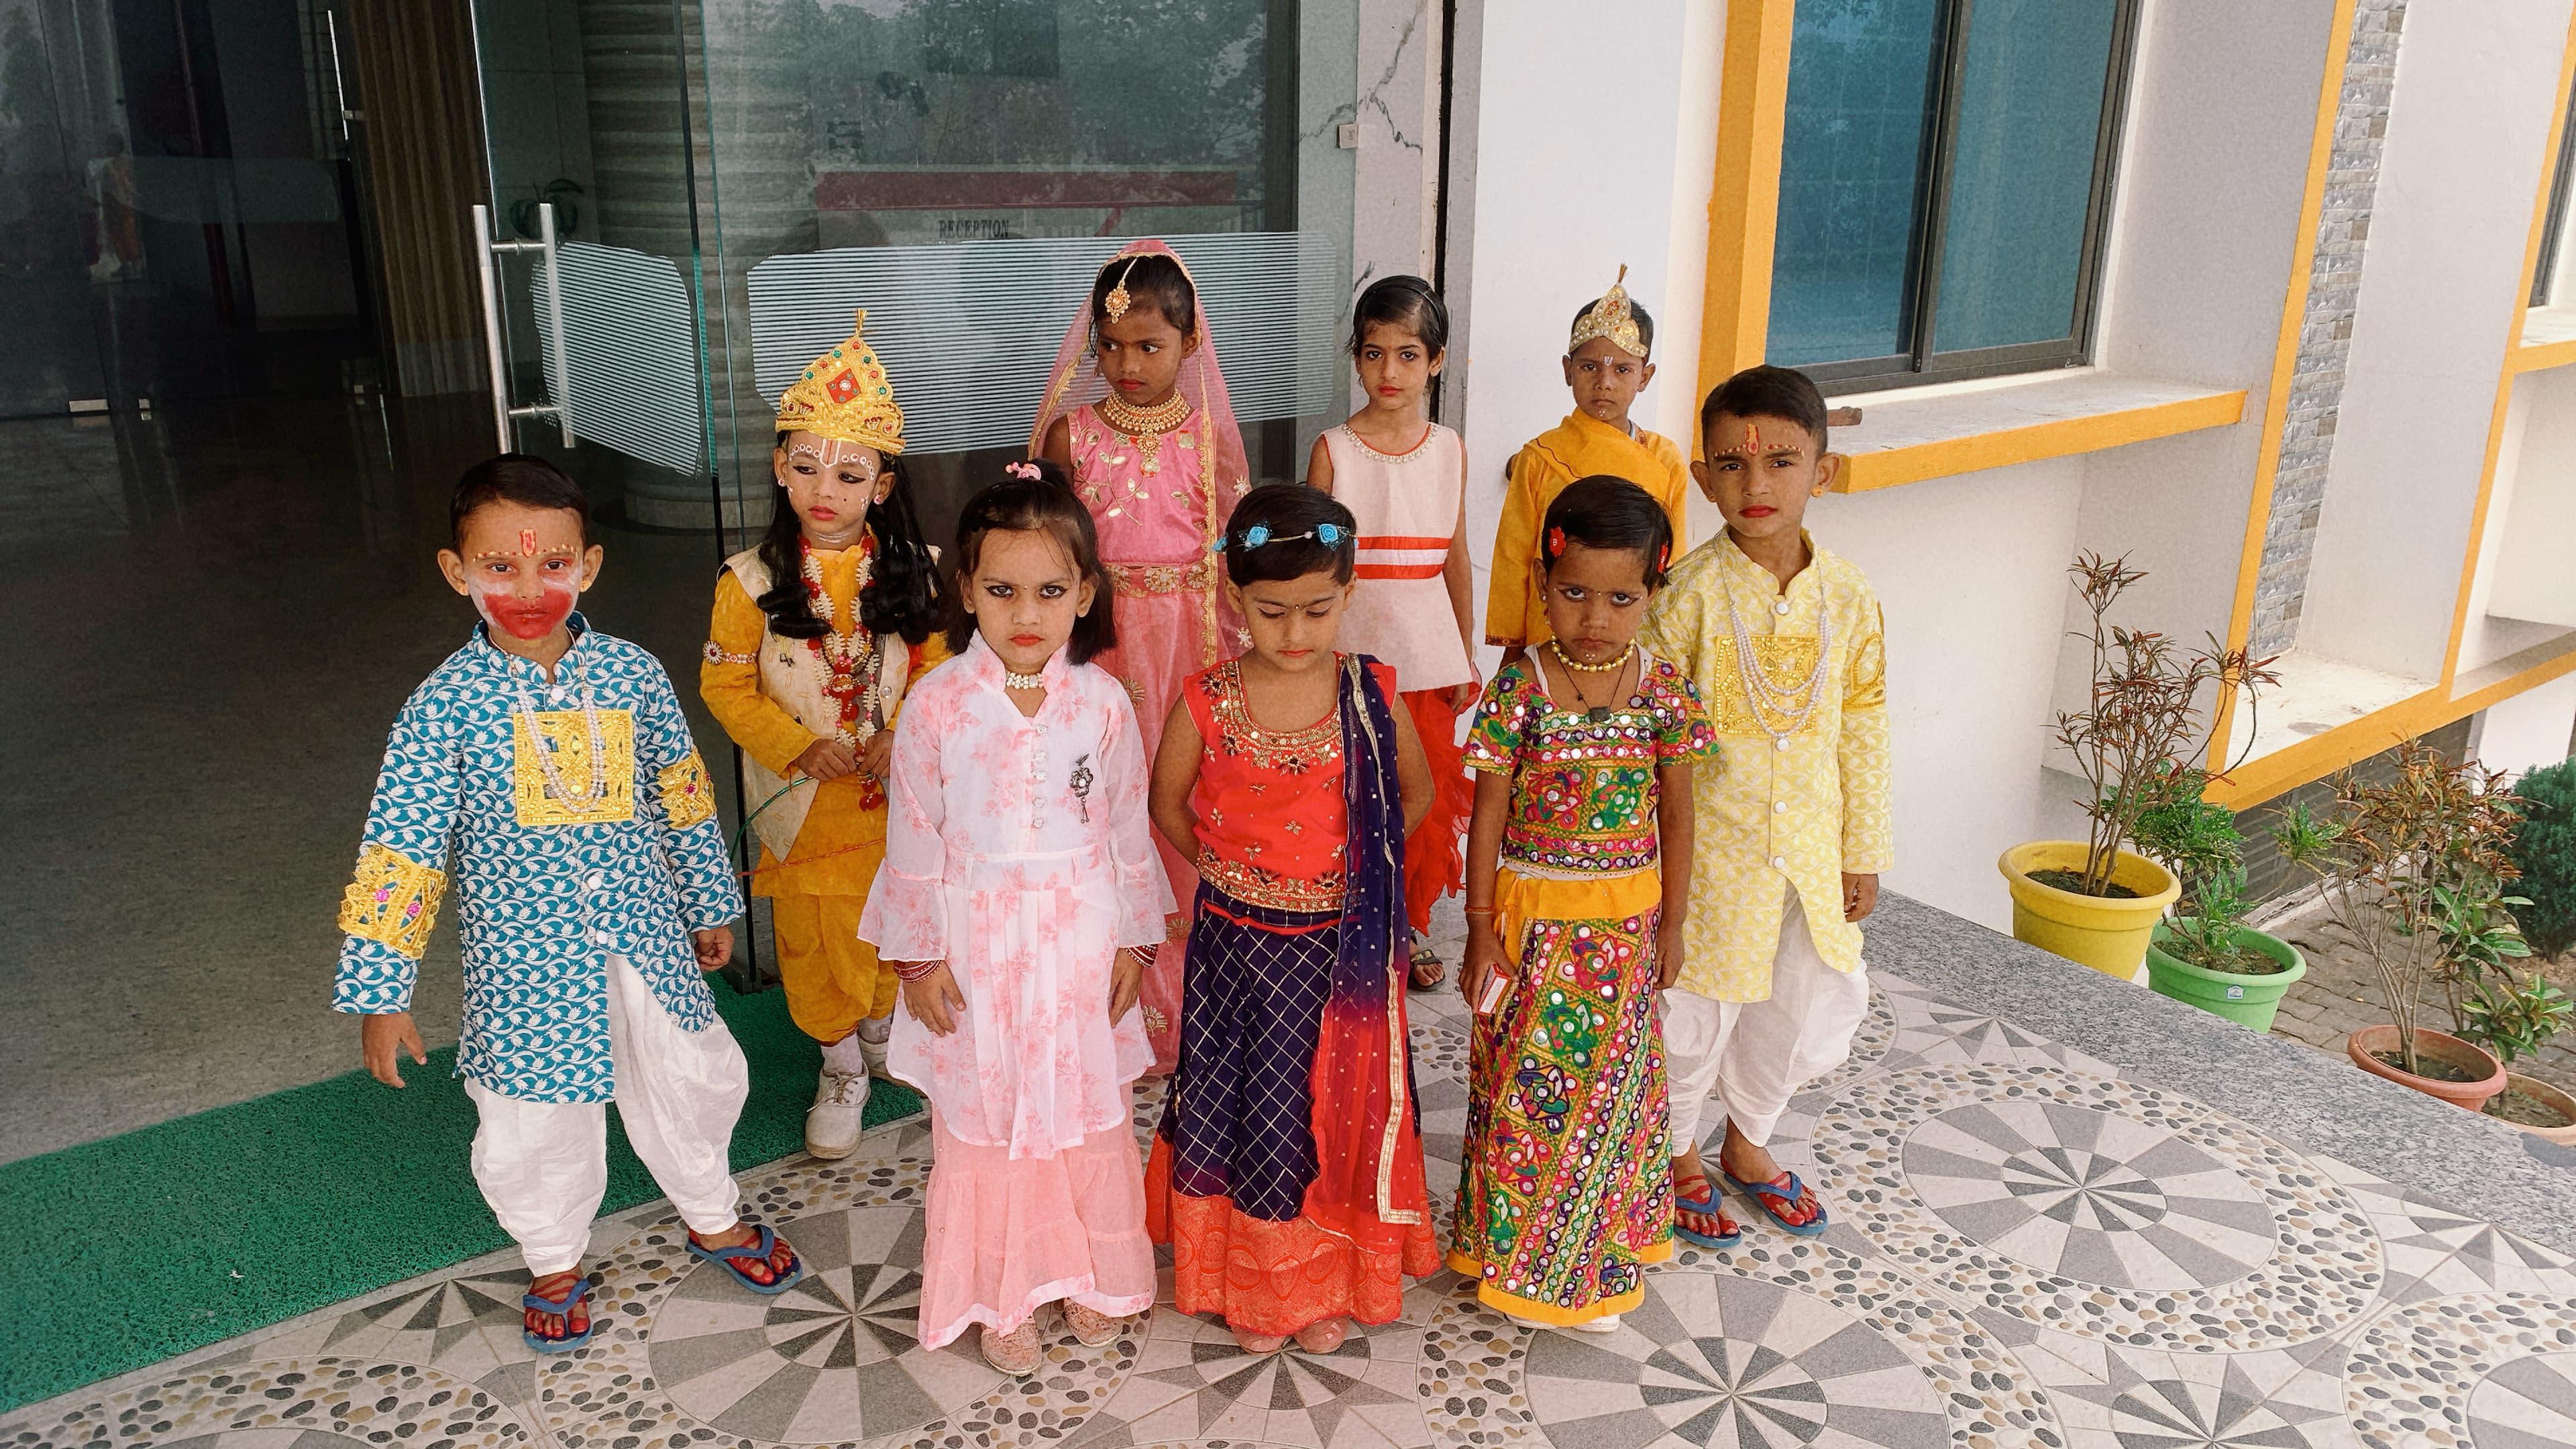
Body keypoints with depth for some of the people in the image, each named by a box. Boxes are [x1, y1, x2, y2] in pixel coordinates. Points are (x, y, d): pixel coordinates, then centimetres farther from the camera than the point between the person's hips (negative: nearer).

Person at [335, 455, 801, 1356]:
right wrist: (380, 994, -11)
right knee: (534, 1122, 11)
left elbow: (683, 794, 6)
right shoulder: (445, 704, -14)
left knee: (691, 1081, 18)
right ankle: (556, 1263, 40)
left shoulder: (631, 674, -6)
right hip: (525, 955, -2)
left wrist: (709, 905, 14)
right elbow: (401, 849, -11)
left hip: (644, 935, 3)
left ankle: (713, 1219, 45)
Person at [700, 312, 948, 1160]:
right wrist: (801, 745, -16)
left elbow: (937, 661, 1)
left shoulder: (909, 571, -4)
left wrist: (905, 734, -15)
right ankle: (841, 1064, 31)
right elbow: (724, 686, -5)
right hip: (806, 799, -1)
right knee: (815, 933, 8)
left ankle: (885, 1032, 43)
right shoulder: (751, 581, -9)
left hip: (896, 790, 2)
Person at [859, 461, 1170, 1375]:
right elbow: (913, 839, -5)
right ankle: (1004, 1294, 31)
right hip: (976, 947, -1)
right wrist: (919, 956, -4)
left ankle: (1092, 1275, 37)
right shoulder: (938, 705, -11)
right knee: (983, 1118, 11)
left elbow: (1130, 830, 1)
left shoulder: (1102, 702, -7)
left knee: (1087, 1112, 14)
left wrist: (1132, 943, 3)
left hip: (1080, 942, 1)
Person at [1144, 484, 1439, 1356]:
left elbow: (1414, 791, 7)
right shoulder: (1208, 703, -11)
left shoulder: (1369, 694, -9)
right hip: (1238, 947, 0)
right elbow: (1169, 804, 5)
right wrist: (1233, 873, 2)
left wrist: (1354, 868, 0)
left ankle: (1328, 1280, 35)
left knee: (1338, 1111, 14)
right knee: (1242, 1111, 12)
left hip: (1342, 950, 1)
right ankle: (1247, 1282, 34)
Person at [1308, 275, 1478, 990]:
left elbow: (1456, 556, 10)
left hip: (1429, 648, 3)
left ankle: (1413, 923, 28)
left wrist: (1467, 655, 10)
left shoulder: (1449, 449, 4)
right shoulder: (1334, 449, -4)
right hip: (1354, 644, -2)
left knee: (1429, 791, 8)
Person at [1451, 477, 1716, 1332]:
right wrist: (1481, 931, -7)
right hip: (1533, 917, -2)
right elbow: (1489, 816, -8)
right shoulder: (1520, 689, -13)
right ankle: (1522, 1253, 28)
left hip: (1627, 924, 3)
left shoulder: (1663, 690, -6)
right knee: (1525, 1086, 8)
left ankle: (1590, 1262, 37)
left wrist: (1672, 923, 5)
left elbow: (1676, 816, 3)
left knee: (1609, 1084, 16)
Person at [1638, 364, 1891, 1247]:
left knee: (1806, 1006, 18)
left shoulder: (1848, 597, -3)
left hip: (1812, 846, 5)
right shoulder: (1692, 593, -15)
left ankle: (1747, 1143, 43)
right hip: (1712, 845, -4)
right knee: (1696, 1008, 9)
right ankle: (1677, 1156, 35)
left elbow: (1864, 730, 4)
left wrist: (1865, 851, 6)